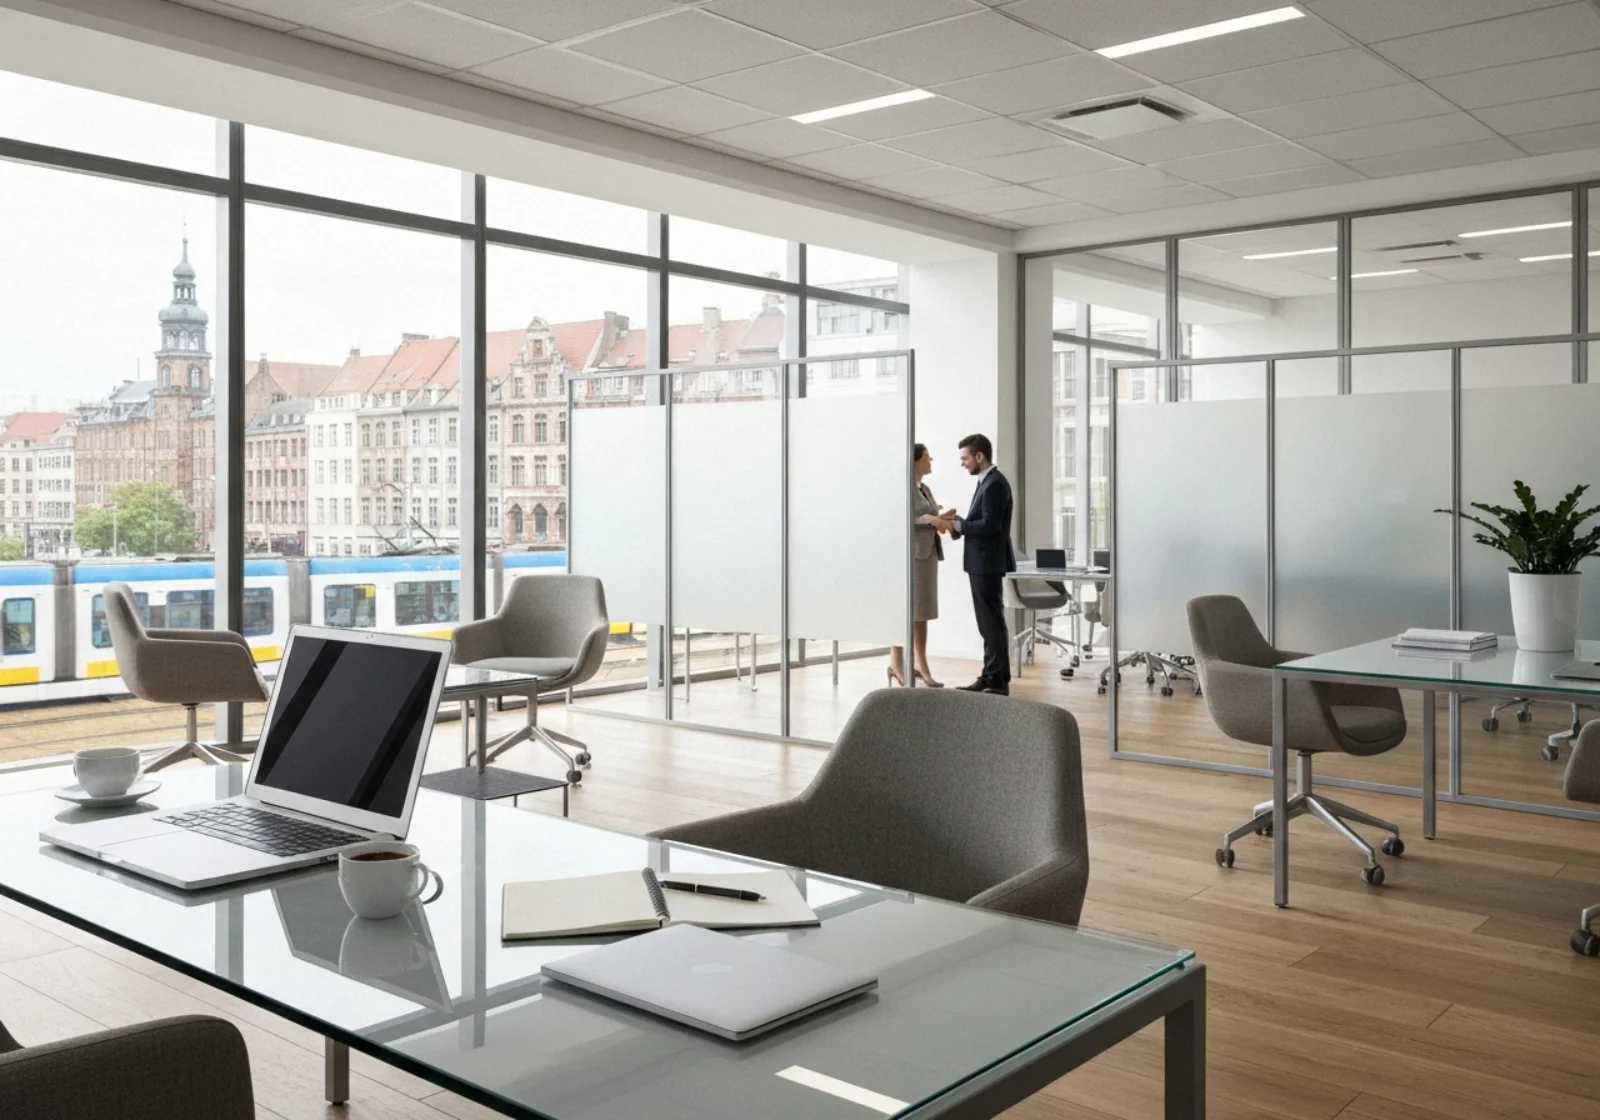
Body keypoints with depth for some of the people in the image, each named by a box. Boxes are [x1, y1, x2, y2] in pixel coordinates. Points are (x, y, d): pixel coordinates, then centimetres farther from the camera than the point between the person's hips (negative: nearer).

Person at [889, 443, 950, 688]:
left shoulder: (925, 489, 18)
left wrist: (941, 520, 3)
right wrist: (929, 519, -20)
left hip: (928, 554, 8)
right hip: (910, 554, -8)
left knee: (923, 611, 8)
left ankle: (921, 664, 11)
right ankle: (896, 664, -1)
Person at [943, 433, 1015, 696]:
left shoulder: (995, 484, -16)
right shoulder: (987, 482, 16)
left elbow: (989, 525, -23)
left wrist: (958, 524, -14)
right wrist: (958, 523, 4)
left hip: (988, 563, -10)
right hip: (981, 562, 10)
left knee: (992, 622, -5)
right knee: (988, 623, 13)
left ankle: (998, 681, -1)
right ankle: (990, 677, 19)